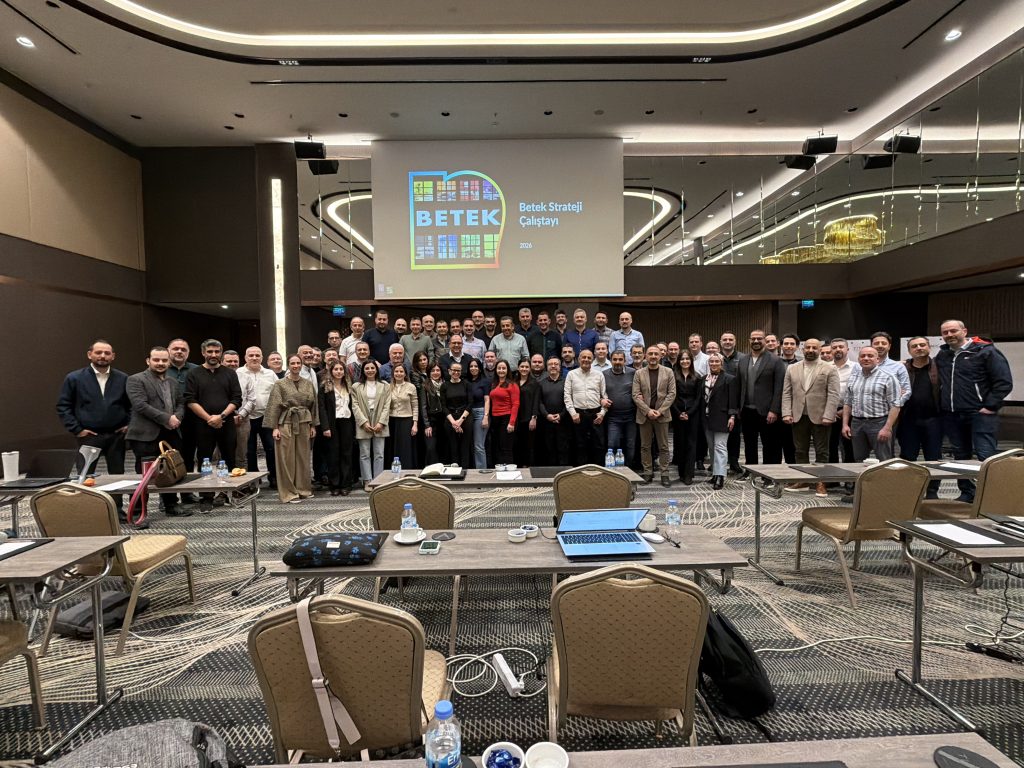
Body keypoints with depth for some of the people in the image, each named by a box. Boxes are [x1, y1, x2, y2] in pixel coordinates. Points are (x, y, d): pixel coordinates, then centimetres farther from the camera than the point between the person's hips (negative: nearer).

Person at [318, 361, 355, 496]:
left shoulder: (348, 387, 15)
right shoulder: (325, 387, 0)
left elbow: (351, 407, 13)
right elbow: (322, 408, -7)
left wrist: (354, 427, 6)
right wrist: (325, 427, -16)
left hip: (347, 423, 4)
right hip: (333, 424, -4)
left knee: (346, 454, 3)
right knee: (333, 454, 1)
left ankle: (345, 485, 9)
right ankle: (334, 485, 8)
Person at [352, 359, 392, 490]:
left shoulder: (385, 386, 9)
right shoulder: (356, 386, 8)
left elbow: (387, 406, 3)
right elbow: (355, 406, 0)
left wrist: (381, 422, -8)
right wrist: (364, 422, -10)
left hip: (379, 425, 0)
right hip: (363, 425, 0)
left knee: (379, 454, 1)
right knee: (364, 454, 3)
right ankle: (367, 481, 9)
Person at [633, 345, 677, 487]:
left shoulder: (668, 373, 4)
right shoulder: (639, 374, 4)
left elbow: (672, 394, -1)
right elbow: (636, 395, -2)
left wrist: (660, 411, -11)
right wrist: (648, 411, -13)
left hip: (662, 415, -1)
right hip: (644, 415, 1)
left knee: (663, 447, 4)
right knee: (645, 446, 7)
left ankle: (664, 474, 11)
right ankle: (647, 473, 16)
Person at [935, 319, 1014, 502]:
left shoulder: (985, 351, -5)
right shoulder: (942, 355, 11)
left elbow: (1004, 382, -8)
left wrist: (990, 407, -11)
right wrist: (942, 406, 12)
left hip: (980, 413, -5)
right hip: (951, 416, 6)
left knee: (985, 455, -9)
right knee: (961, 456, 12)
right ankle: (967, 492, 22)